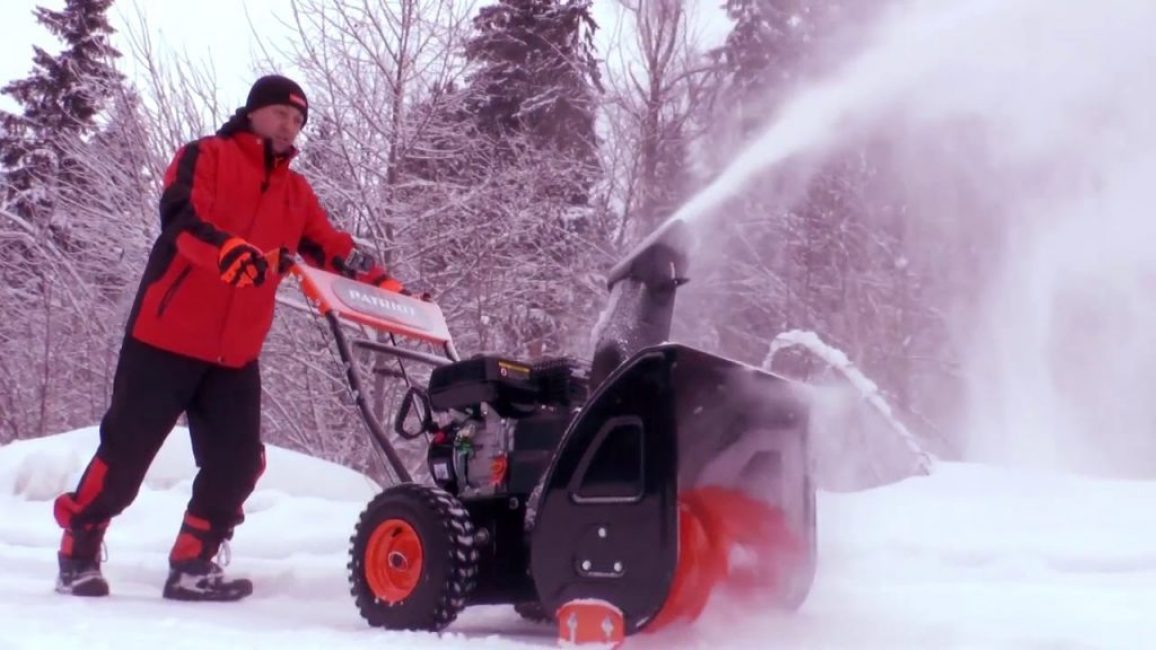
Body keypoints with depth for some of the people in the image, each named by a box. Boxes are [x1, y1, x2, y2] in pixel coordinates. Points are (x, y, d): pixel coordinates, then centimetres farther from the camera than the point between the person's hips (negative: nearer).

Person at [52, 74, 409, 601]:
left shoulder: (295, 192, 17)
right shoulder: (204, 157, 0)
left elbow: (334, 250, 13)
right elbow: (181, 217, -18)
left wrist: (386, 288, -1)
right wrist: (227, 249, -37)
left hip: (235, 355, 6)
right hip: (167, 337, -6)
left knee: (236, 463, 2)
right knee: (126, 450, -1)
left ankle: (192, 567, 12)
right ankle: (78, 552, 14)